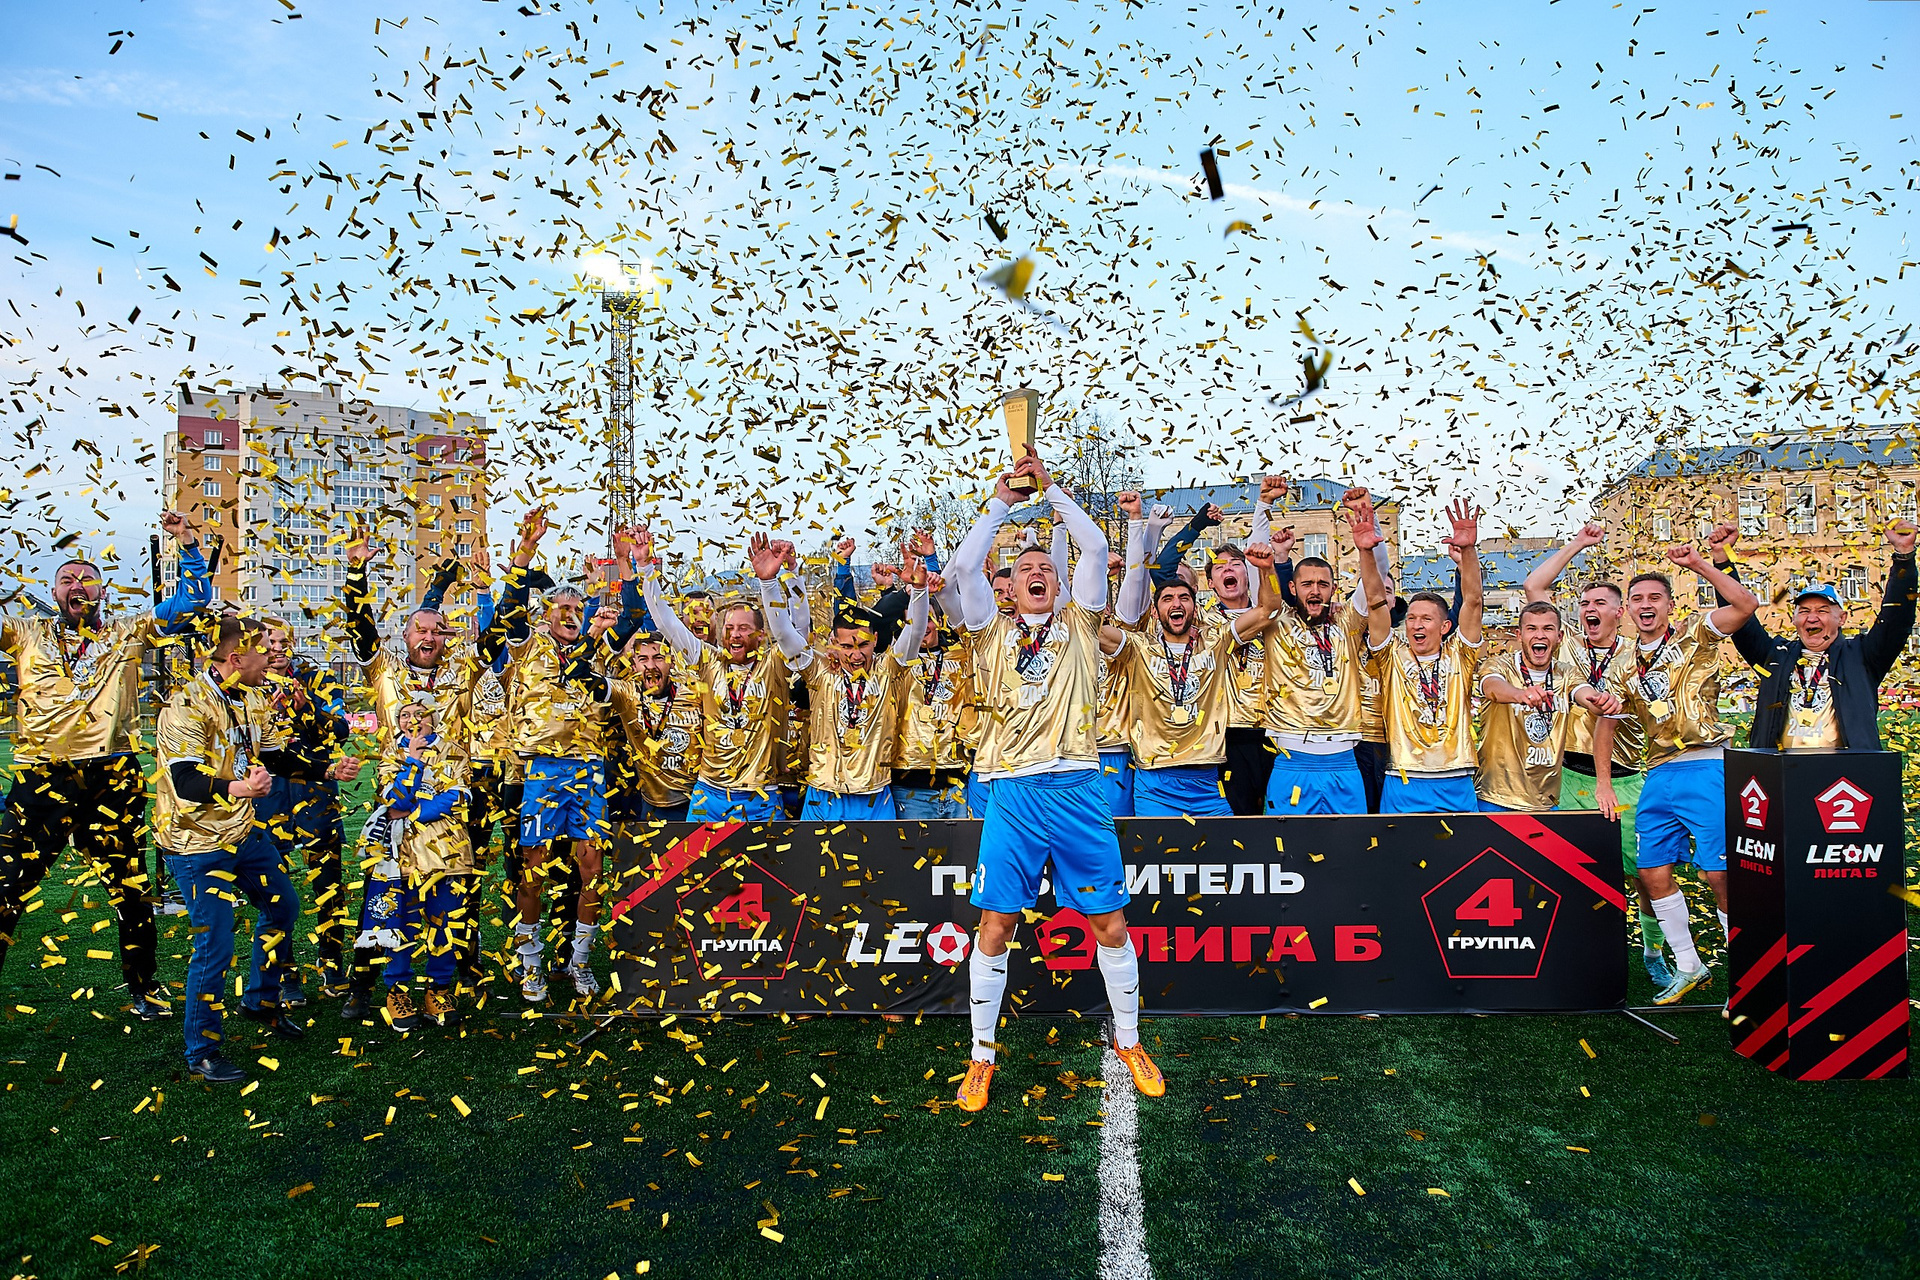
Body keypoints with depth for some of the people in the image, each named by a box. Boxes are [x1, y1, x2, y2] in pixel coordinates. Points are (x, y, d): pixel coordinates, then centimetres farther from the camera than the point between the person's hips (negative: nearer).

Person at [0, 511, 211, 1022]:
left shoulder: (128, 634, 12)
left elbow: (193, 601, 11)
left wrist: (188, 545, 2)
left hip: (112, 778, 0)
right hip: (42, 779, 0)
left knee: (131, 891, 8)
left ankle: (142, 989, 24)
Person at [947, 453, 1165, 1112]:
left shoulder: (1078, 624, 14)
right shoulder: (995, 633, 13)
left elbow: (1096, 550, 5)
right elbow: (965, 565, 1)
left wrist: (1050, 489, 10)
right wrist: (1002, 499, 10)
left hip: (1077, 789, 0)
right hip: (1014, 792, 0)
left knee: (1111, 927, 5)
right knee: (994, 929, 1)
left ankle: (1128, 1040, 24)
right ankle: (981, 1057, 14)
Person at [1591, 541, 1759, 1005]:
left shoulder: (1693, 635, 2)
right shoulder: (1626, 663, 15)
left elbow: (1746, 604, -15)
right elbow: (1605, 723, 18)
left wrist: (1698, 564, -17)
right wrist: (1604, 784, 13)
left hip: (1705, 768, -6)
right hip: (1659, 776, 6)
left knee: (1719, 873, -9)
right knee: (1653, 873, 7)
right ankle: (1688, 967, 21)